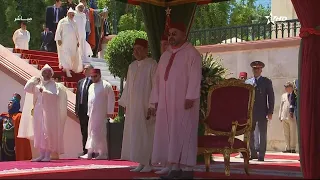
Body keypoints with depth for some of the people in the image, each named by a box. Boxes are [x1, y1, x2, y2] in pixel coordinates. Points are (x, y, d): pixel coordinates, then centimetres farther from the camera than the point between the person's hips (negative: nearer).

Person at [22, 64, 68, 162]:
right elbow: (27, 89, 3)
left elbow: (55, 95, -15)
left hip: (49, 112, -4)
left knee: (48, 132, -6)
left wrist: (44, 91, -21)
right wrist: (34, 80, 0)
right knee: (39, 132, 3)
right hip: (38, 111, 4)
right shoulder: (37, 84, 13)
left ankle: (47, 155, -4)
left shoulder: (54, 85, 2)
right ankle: (42, 155, 8)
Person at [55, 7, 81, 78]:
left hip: (73, 42, 6)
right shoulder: (63, 21, 0)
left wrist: (78, 41, 12)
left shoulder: (74, 23, 15)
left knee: (74, 56, 6)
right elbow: (58, 31, -4)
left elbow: (76, 32, 19)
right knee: (66, 56, -12)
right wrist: (59, 39, -13)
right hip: (65, 42, -6)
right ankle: (67, 71, -13)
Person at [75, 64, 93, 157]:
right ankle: (85, 150, 16)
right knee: (83, 131, 11)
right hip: (81, 109, 7)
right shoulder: (80, 82, 17)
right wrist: (77, 109, 9)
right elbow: (77, 96, 17)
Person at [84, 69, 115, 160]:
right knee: (91, 133, 8)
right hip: (92, 115, 7)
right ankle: (90, 152, 13)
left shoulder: (106, 85, -7)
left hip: (101, 115, -7)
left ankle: (103, 153, -3)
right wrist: (89, 113, 16)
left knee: (99, 133, -8)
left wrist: (110, 112, -13)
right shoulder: (91, 86, 17)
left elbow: (111, 99, -10)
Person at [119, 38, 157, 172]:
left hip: (145, 105, -7)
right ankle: (141, 163, 12)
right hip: (133, 106, 7)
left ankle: (148, 164, 2)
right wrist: (125, 104, 11)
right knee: (135, 134, 6)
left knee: (146, 133, -4)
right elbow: (128, 86, 15)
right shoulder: (132, 66, 13)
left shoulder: (151, 65, -8)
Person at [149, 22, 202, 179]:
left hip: (183, 101, -7)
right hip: (166, 102, 7)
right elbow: (158, 79, 17)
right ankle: (174, 167, 7)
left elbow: (195, 77, -13)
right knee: (169, 134, 4)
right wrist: (155, 101, 11)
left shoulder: (191, 53, -3)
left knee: (183, 133, -6)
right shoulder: (165, 55, 18)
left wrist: (190, 97, -23)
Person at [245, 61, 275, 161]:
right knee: (249, 133, 3)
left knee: (263, 134, 0)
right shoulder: (247, 82, 12)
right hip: (250, 112, 2)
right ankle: (253, 153, 14)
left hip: (262, 112, -2)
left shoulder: (267, 82, 6)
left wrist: (270, 112, -6)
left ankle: (261, 155, 4)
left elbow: (271, 97, 2)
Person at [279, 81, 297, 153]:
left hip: (292, 118, -5)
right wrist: (280, 116, 13)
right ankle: (288, 148, 11)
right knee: (286, 134, 6)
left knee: (293, 133, 0)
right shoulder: (283, 96, 17)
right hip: (284, 117, 5)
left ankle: (292, 148, 4)